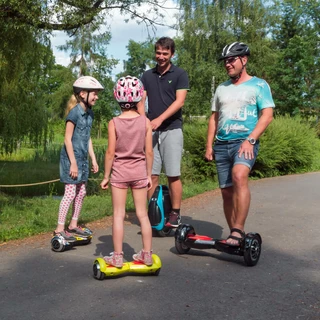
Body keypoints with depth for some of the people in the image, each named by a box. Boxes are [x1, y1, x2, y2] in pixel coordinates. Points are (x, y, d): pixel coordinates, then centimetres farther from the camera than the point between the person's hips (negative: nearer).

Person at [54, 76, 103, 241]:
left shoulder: (89, 112, 9)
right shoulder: (75, 112, -15)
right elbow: (67, 139, -16)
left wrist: (93, 159, 14)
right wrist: (73, 162, -18)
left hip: (82, 158, 8)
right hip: (71, 158, -8)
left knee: (81, 192, 13)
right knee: (70, 193, -6)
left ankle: (73, 225, 26)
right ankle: (59, 229, 2)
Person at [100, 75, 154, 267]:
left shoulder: (114, 123, -9)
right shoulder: (145, 121, -5)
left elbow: (110, 153, -9)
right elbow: (149, 152, -3)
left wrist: (106, 176, 1)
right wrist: (149, 175, 8)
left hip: (119, 172, -2)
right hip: (139, 172, 2)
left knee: (119, 214, 6)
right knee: (143, 214, 11)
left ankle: (117, 257, 11)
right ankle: (147, 255, 19)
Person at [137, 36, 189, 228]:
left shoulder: (180, 74, 1)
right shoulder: (147, 76, 13)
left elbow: (179, 101, -9)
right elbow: (141, 101, 9)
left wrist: (159, 119, -19)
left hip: (172, 129, -3)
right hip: (151, 131, 4)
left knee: (173, 174, -2)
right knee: (152, 175, 4)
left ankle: (175, 214, 6)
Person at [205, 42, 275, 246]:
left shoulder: (258, 85, 4)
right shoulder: (222, 88, 18)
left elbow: (267, 115, -5)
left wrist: (250, 140, -17)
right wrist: (209, 145, 9)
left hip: (245, 142, -5)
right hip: (222, 145, 6)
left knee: (239, 177, -31)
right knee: (227, 191, 5)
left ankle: (238, 231, -30)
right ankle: (235, 233, 16)